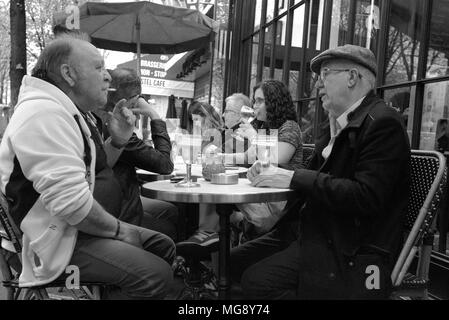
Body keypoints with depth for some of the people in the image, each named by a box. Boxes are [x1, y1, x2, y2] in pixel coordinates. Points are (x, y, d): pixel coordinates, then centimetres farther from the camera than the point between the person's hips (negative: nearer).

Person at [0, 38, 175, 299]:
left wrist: (117, 141, 1)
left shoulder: (73, 111, 12)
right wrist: (118, 229, -14)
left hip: (74, 226, 10)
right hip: (54, 242, -10)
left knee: (163, 246, 11)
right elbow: (70, 201, -30)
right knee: (156, 276, -22)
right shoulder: (43, 113, -22)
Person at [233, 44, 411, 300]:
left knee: (257, 279, -19)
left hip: (356, 256, -7)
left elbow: (366, 197, -24)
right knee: (236, 262, 0)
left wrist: (295, 178, -22)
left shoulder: (383, 122, -14)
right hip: (318, 238, 8)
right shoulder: (339, 123, 12)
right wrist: (271, 173, -5)